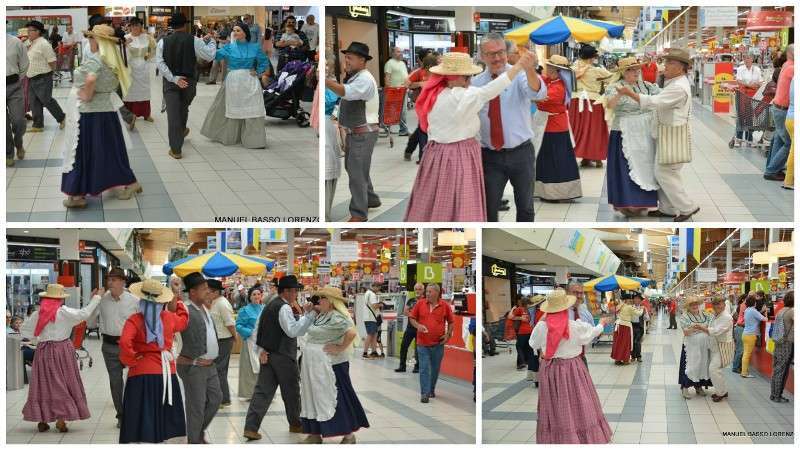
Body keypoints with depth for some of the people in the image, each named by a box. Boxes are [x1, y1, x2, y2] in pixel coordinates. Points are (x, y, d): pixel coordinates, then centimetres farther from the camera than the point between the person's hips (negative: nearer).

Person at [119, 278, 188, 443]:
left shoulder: (135, 320, -9)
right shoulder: (169, 317, 4)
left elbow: (125, 342, -24)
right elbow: (183, 320, 27)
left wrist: (130, 361, -8)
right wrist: (176, 304, 38)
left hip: (141, 375, -3)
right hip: (166, 373, 3)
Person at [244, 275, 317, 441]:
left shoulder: (269, 306, 15)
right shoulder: (284, 308, -15)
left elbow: (259, 331, 16)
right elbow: (293, 331, -27)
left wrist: (261, 350, 12)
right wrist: (309, 314, -28)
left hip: (268, 354, 8)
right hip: (283, 356, -8)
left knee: (263, 391, 2)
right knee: (291, 391, 11)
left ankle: (251, 427, -7)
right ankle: (295, 424, 27)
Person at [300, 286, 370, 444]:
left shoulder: (336, 317, -18)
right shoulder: (320, 316, 10)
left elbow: (352, 332, -30)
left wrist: (340, 348, -22)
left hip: (330, 366, -9)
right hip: (314, 366, 9)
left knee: (337, 399, -2)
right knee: (314, 398, 11)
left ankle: (349, 435, 8)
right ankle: (315, 435, 19)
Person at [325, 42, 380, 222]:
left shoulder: (365, 79, -21)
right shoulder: (353, 78, 12)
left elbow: (345, 92, -38)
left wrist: (322, 79, -44)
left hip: (364, 134, -10)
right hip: (353, 133, 10)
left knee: (356, 172, -8)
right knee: (352, 168, 21)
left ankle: (358, 214, -1)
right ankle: (371, 200, 38)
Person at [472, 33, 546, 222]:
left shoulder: (519, 75, -8)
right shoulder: (475, 83, 2)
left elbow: (537, 93, -30)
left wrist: (530, 70, -50)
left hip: (521, 153, -2)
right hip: (489, 157, 2)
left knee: (525, 208, 12)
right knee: (488, 210, 7)